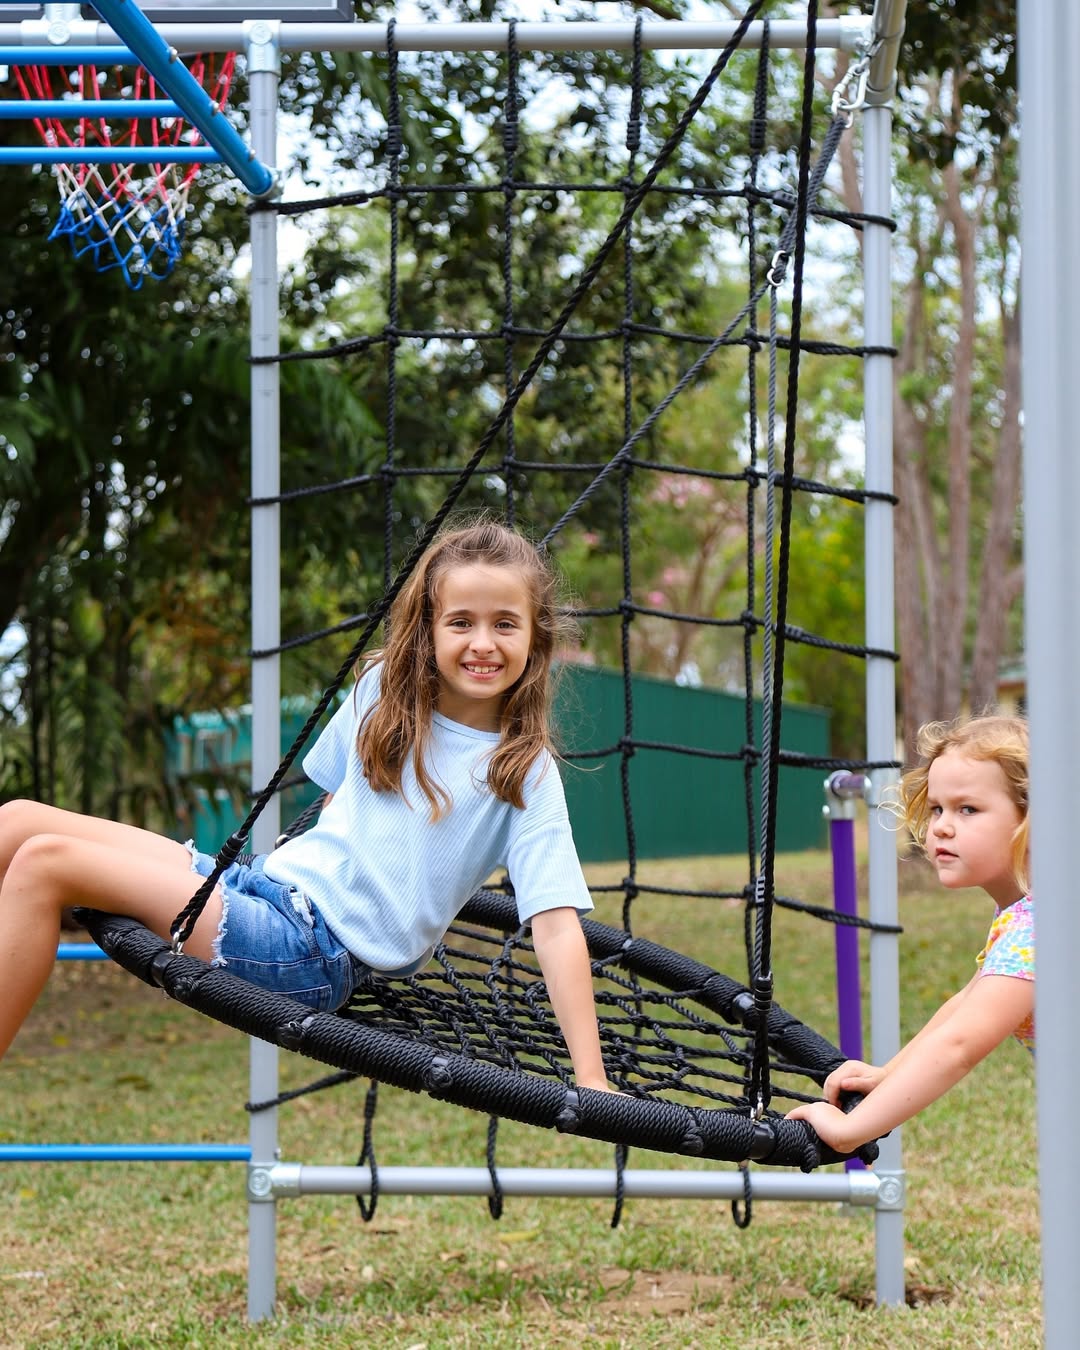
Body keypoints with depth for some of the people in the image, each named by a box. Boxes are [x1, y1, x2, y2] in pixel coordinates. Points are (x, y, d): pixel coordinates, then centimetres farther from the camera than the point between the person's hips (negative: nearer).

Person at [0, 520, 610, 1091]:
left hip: (319, 952, -7)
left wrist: (592, 1080, -20)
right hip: (270, 878, 7)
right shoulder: (385, 687, 8)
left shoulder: (526, 773, -8)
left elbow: (557, 925, -14)